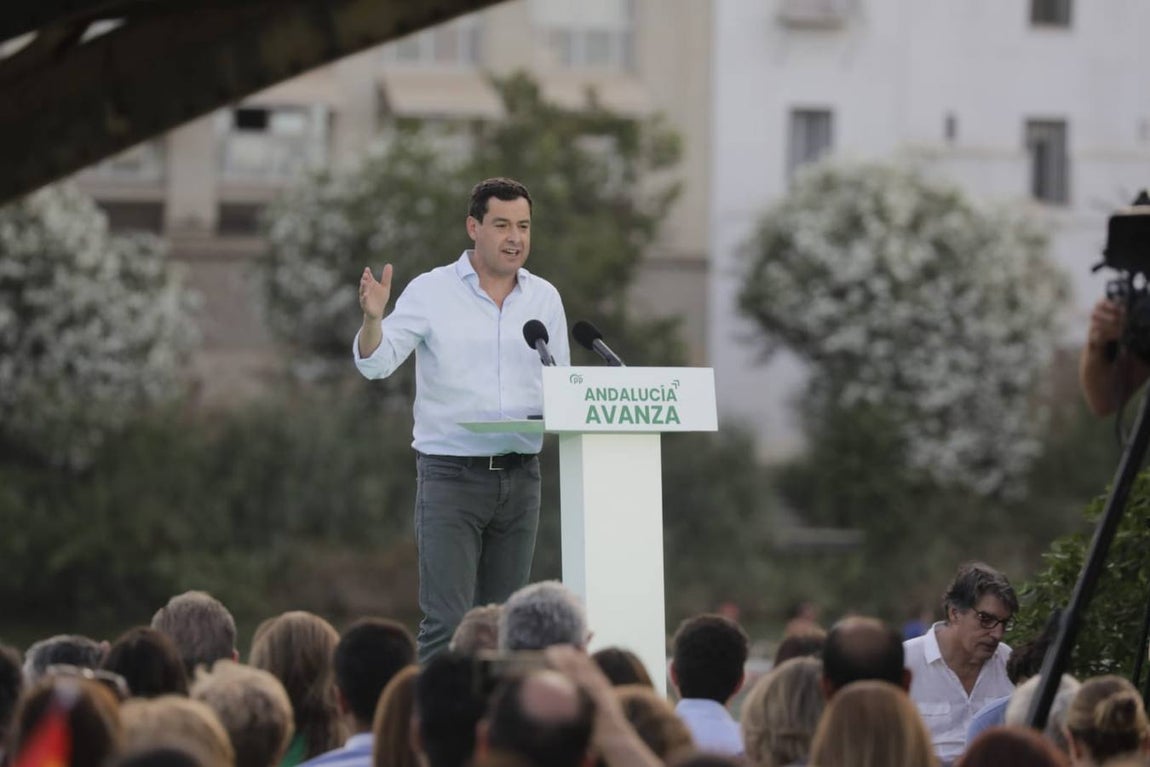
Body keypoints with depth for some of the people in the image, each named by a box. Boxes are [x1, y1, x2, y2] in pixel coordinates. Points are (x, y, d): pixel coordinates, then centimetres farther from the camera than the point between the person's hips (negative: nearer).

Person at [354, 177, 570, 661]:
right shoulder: (432, 292, -2)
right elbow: (376, 363, -9)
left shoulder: (545, 298, 11)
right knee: (447, 621, -11)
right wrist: (372, 318, -29)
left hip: (519, 475, 4)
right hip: (451, 474, -4)